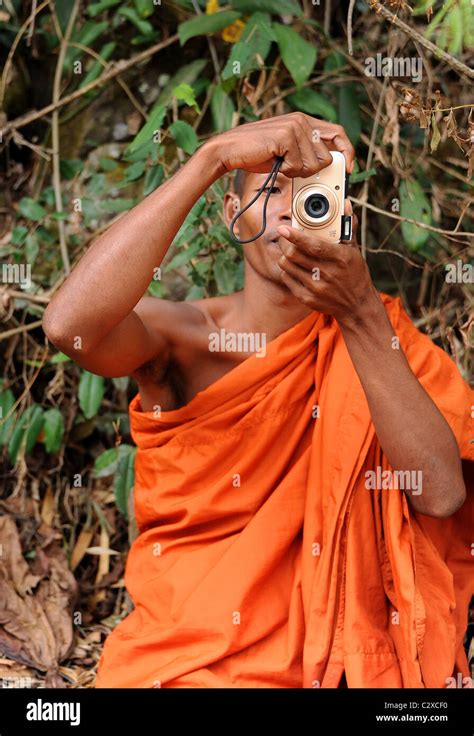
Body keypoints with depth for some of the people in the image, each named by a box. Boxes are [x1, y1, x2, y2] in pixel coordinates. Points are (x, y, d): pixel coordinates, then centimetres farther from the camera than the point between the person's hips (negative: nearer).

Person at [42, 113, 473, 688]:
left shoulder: (383, 336, 1)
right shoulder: (178, 337, -4)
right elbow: (69, 325, -27)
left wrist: (360, 314, -21)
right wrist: (213, 157, -26)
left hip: (334, 658, 1)